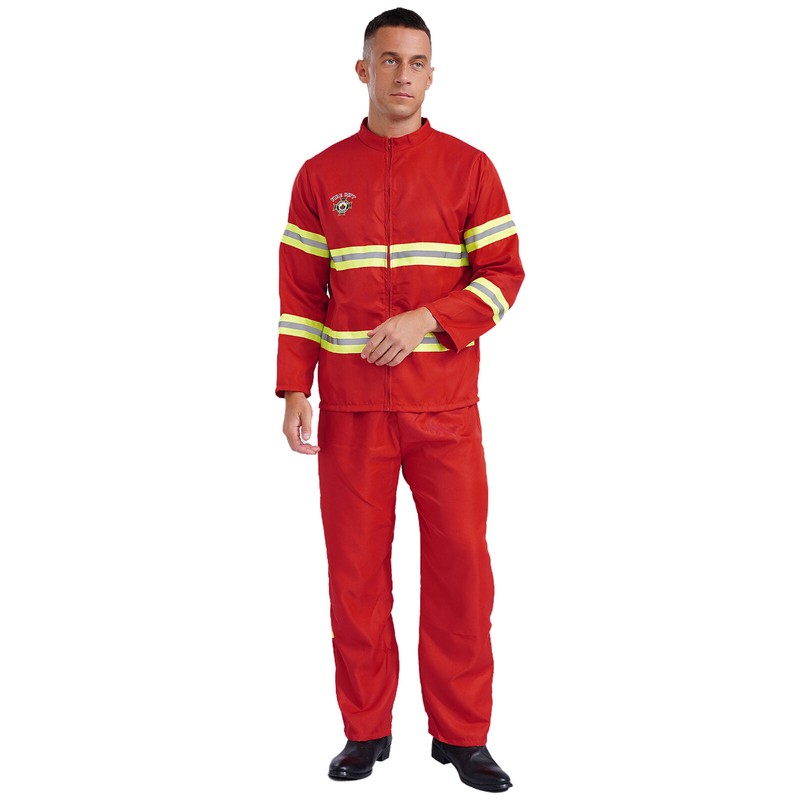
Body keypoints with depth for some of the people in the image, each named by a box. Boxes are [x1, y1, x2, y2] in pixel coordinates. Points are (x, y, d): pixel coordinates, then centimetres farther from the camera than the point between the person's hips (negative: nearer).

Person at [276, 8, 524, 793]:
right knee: (355, 568, 5)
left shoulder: (469, 168, 4)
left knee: (460, 564, 1)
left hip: (445, 404, -1)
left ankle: (462, 734, 15)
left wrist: (428, 320, -14)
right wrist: (293, 391, -3)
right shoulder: (321, 175, 7)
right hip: (351, 408, 1)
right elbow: (300, 293, 6)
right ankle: (366, 730, 19)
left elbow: (504, 273, 1)